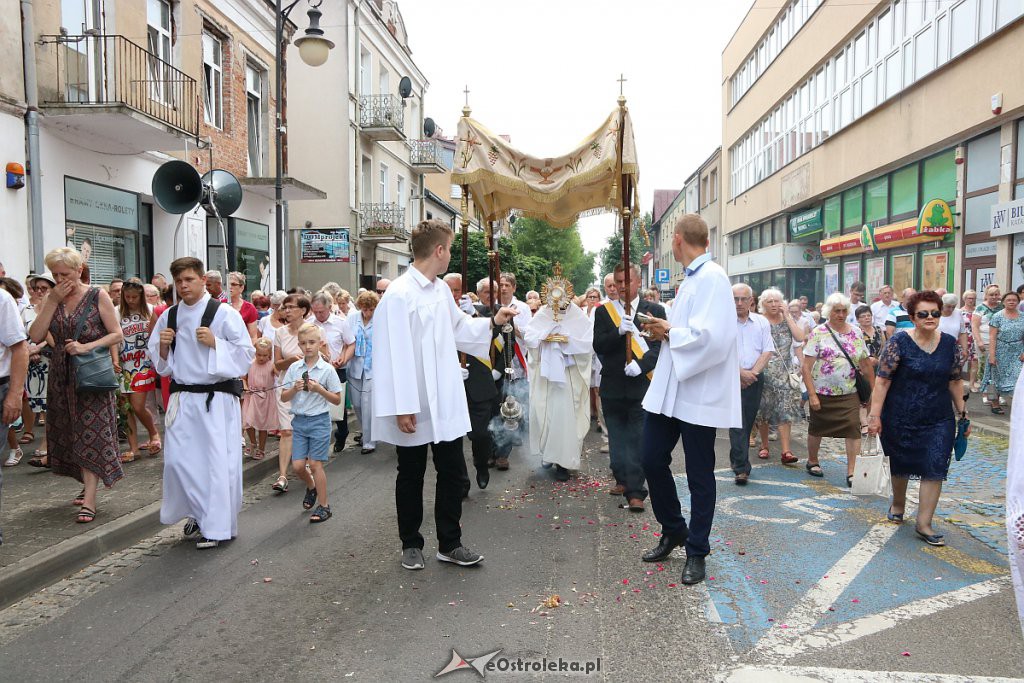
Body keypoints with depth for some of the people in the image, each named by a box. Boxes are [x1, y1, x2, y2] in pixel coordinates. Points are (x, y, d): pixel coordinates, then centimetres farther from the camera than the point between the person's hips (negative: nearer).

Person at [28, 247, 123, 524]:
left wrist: (86, 347, -20)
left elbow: (117, 335, -7)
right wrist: (53, 301, -10)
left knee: (92, 436, -7)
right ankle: (89, 484, 26)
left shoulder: (97, 296, -5)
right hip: (61, 375, 5)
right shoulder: (51, 298, 6)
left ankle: (89, 500, -8)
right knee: (69, 435, 11)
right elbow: (36, 336, -4)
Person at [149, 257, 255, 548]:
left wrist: (215, 343, -18)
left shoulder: (224, 313, -6)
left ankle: (216, 526, 10)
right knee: (178, 459, 5)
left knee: (218, 461, -2)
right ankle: (198, 512, 29)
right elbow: (157, 359, 16)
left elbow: (246, 353, -7)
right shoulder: (169, 316, 9)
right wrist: (163, 345, -5)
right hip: (182, 397, 5)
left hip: (216, 398, -5)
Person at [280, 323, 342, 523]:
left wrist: (319, 389, -17)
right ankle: (311, 487, 35)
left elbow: (337, 400, -4)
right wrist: (294, 389, -14)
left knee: (315, 463, -2)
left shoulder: (327, 369, -7)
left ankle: (323, 505, 10)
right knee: (297, 465, 3)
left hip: (319, 420, -4)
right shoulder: (294, 368, 3)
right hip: (299, 421, 4)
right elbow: (284, 397, 6)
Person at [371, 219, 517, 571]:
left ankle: (449, 543, 24)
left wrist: (492, 322, 24)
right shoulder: (399, 295, -18)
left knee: (454, 474, 10)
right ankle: (411, 545, 28)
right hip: (414, 407, -7)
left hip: (446, 403, 7)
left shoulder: (441, 290, 7)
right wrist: (402, 408, -20)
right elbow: (395, 354, -20)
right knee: (411, 477, 11)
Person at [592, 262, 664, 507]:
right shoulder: (603, 311, 8)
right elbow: (598, 346, -2)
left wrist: (640, 365, -17)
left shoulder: (654, 310, 3)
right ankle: (622, 480, 29)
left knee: (638, 441, -4)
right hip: (613, 386, 3)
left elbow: (660, 345, -3)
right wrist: (619, 331, -19)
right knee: (617, 438, 13)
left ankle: (635, 492, -2)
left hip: (642, 384, -2)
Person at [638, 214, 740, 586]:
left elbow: (711, 338, -27)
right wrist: (664, 328, 1)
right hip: (669, 388, 9)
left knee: (699, 476, 5)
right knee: (653, 460, 11)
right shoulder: (691, 278, 12)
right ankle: (673, 530, 31)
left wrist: (669, 332, -13)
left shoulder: (712, 277, -16)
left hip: (698, 393, -9)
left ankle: (696, 552, 20)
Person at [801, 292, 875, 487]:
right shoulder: (819, 333, -7)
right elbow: (806, 367, -11)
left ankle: (851, 473, -3)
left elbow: (866, 364, 11)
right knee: (816, 429, 14)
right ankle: (812, 461, 36)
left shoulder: (856, 333, 5)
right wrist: (812, 395, -16)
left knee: (854, 430, -8)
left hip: (849, 393, 2)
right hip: (822, 393, -2)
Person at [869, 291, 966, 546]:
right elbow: (882, 380, -12)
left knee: (935, 469, -4)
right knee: (900, 465, 15)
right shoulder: (899, 343, -11)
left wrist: (962, 411, 10)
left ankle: (924, 523, 6)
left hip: (939, 420, 3)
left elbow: (955, 381, 11)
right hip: (901, 419, -2)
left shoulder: (951, 344, 1)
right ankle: (898, 504, 42)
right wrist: (875, 414, -15)